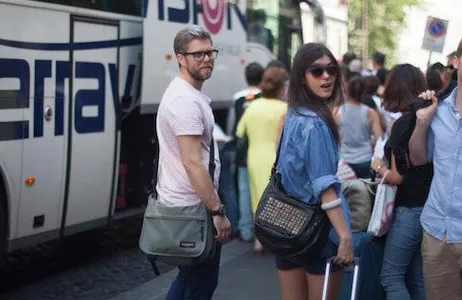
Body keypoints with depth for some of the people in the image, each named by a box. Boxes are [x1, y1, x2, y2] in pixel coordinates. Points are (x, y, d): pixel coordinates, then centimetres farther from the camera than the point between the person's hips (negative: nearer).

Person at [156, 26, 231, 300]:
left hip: (178, 203, 10)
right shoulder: (187, 100, -19)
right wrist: (218, 211, -22)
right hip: (194, 207, -10)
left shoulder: (182, 93, 14)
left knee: (188, 277, 20)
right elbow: (192, 163, -25)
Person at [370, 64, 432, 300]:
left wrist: (378, 167, 3)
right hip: (430, 207, 8)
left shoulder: (403, 124, -16)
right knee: (418, 279, 12)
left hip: (410, 210, -8)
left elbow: (397, 177, -14)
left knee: (391, 277, -1)